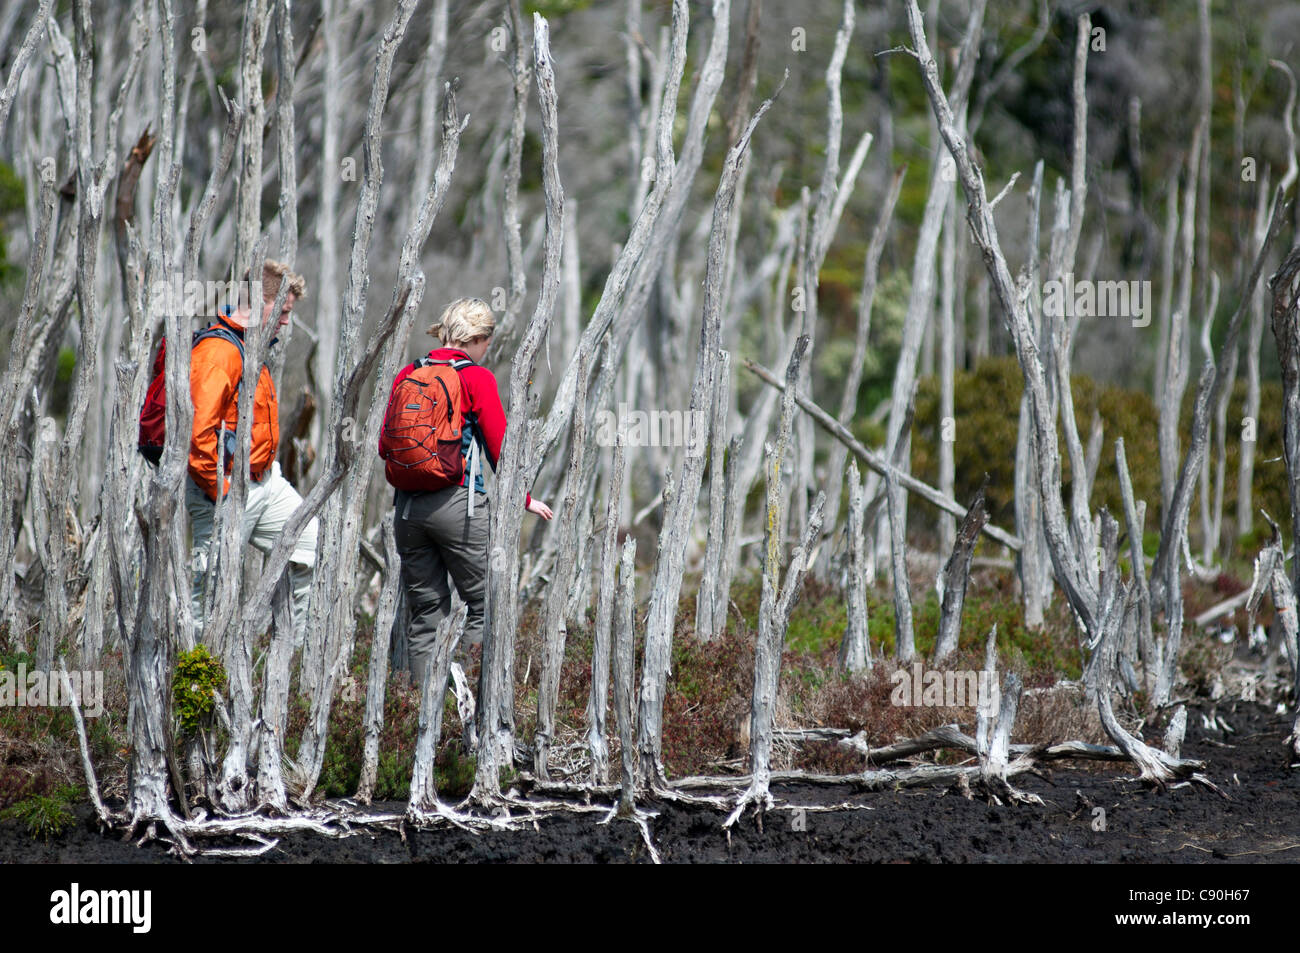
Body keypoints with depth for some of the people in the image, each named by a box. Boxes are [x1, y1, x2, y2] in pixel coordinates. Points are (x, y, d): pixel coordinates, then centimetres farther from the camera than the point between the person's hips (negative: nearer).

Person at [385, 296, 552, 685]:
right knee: (484, 603, 5)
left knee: (425, 613, 10)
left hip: (408, 505, 5)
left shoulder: (407, 375, 8)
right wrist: (524, 498, 9)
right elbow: (499, 448, -4)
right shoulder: (477, 378, -5)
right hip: (458, 502, -5)